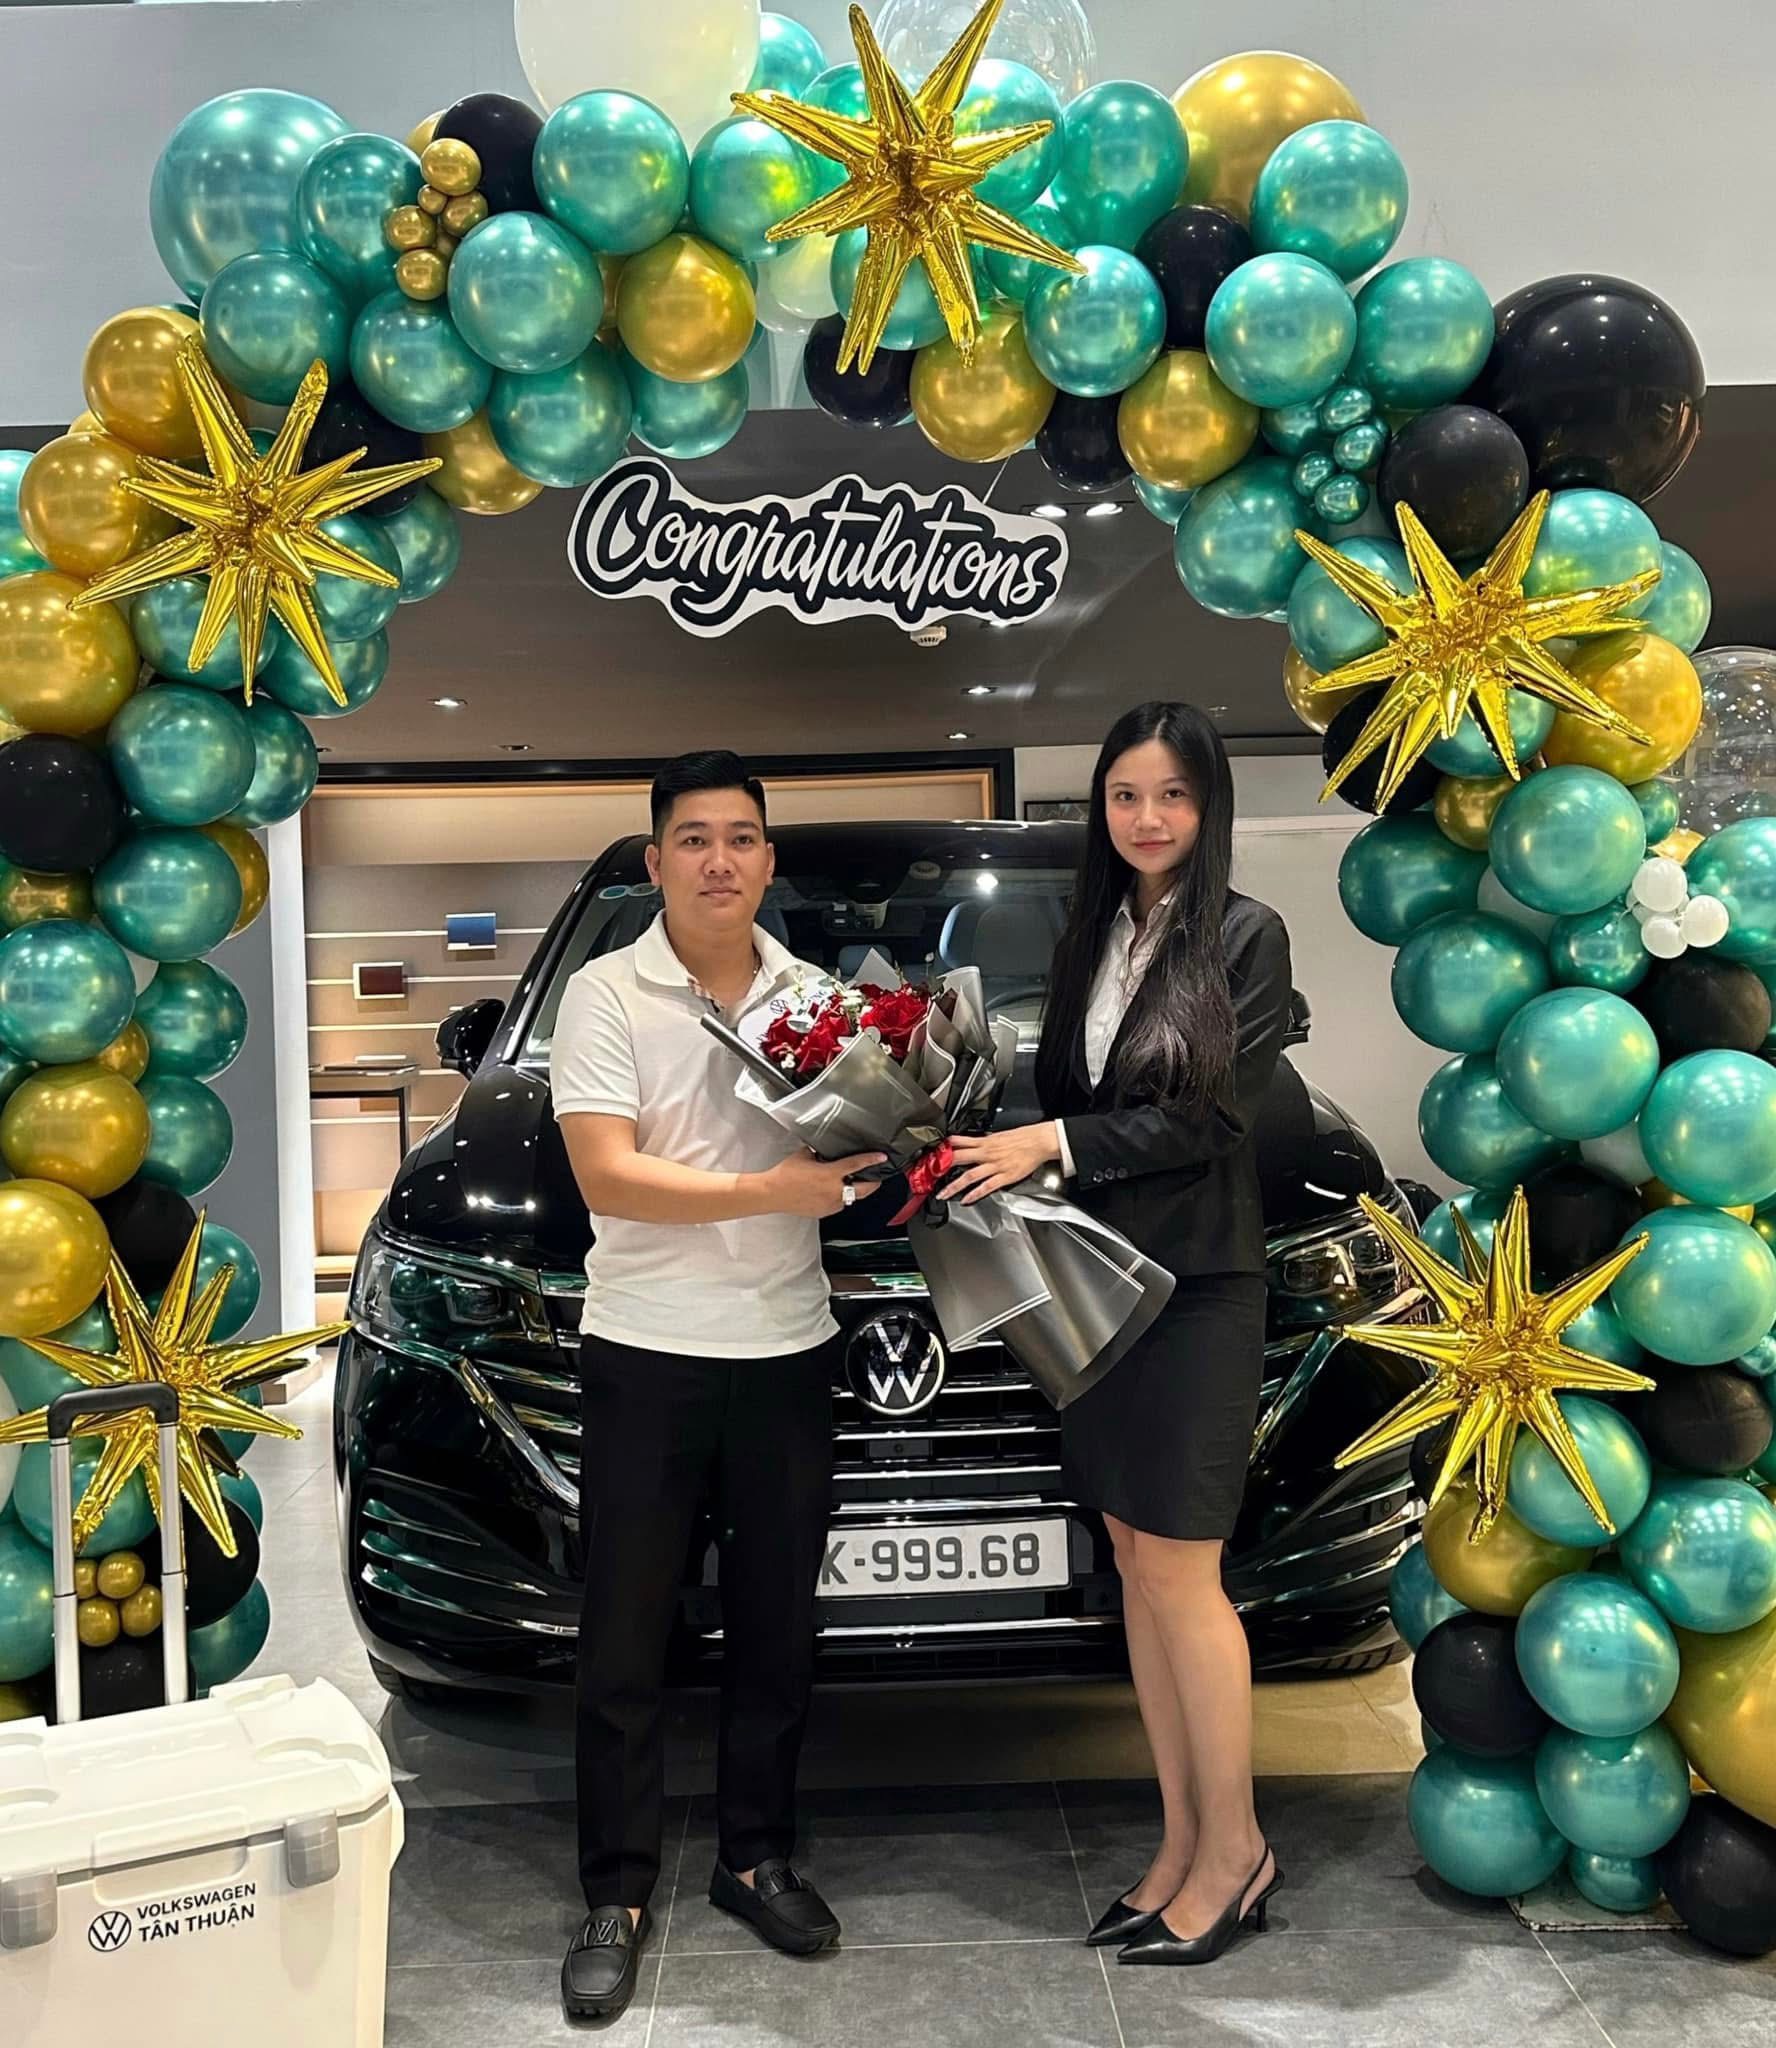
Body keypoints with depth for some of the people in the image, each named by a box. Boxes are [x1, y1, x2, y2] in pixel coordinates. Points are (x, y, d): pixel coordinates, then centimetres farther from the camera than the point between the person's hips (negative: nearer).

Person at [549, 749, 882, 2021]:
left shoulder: (814, 994, 6)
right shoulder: (606, 996, -6)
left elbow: (860, 1141, 15)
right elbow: (607, 1176, -15)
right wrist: (778, 1189, -21)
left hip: (788, 1351, 4)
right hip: (646, 1354, -3)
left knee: (777, 1627, 14)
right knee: (626, 1639, 5)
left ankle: (758, 1856, 31)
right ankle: (618, 1894, 20)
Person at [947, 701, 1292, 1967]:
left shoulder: (1245, 936, -7)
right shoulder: (1092, 938, 11)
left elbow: (1214, 1115, -13)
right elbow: (1067, 1094, 12)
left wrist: (1050, 1144, -17)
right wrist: (1003, 1153, -7)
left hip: (1198, 1283, -6)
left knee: (1178, 1574, -2)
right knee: (1136, 1567, 10)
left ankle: (1235, 1849, 16)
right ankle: (1183, 1843, 22)